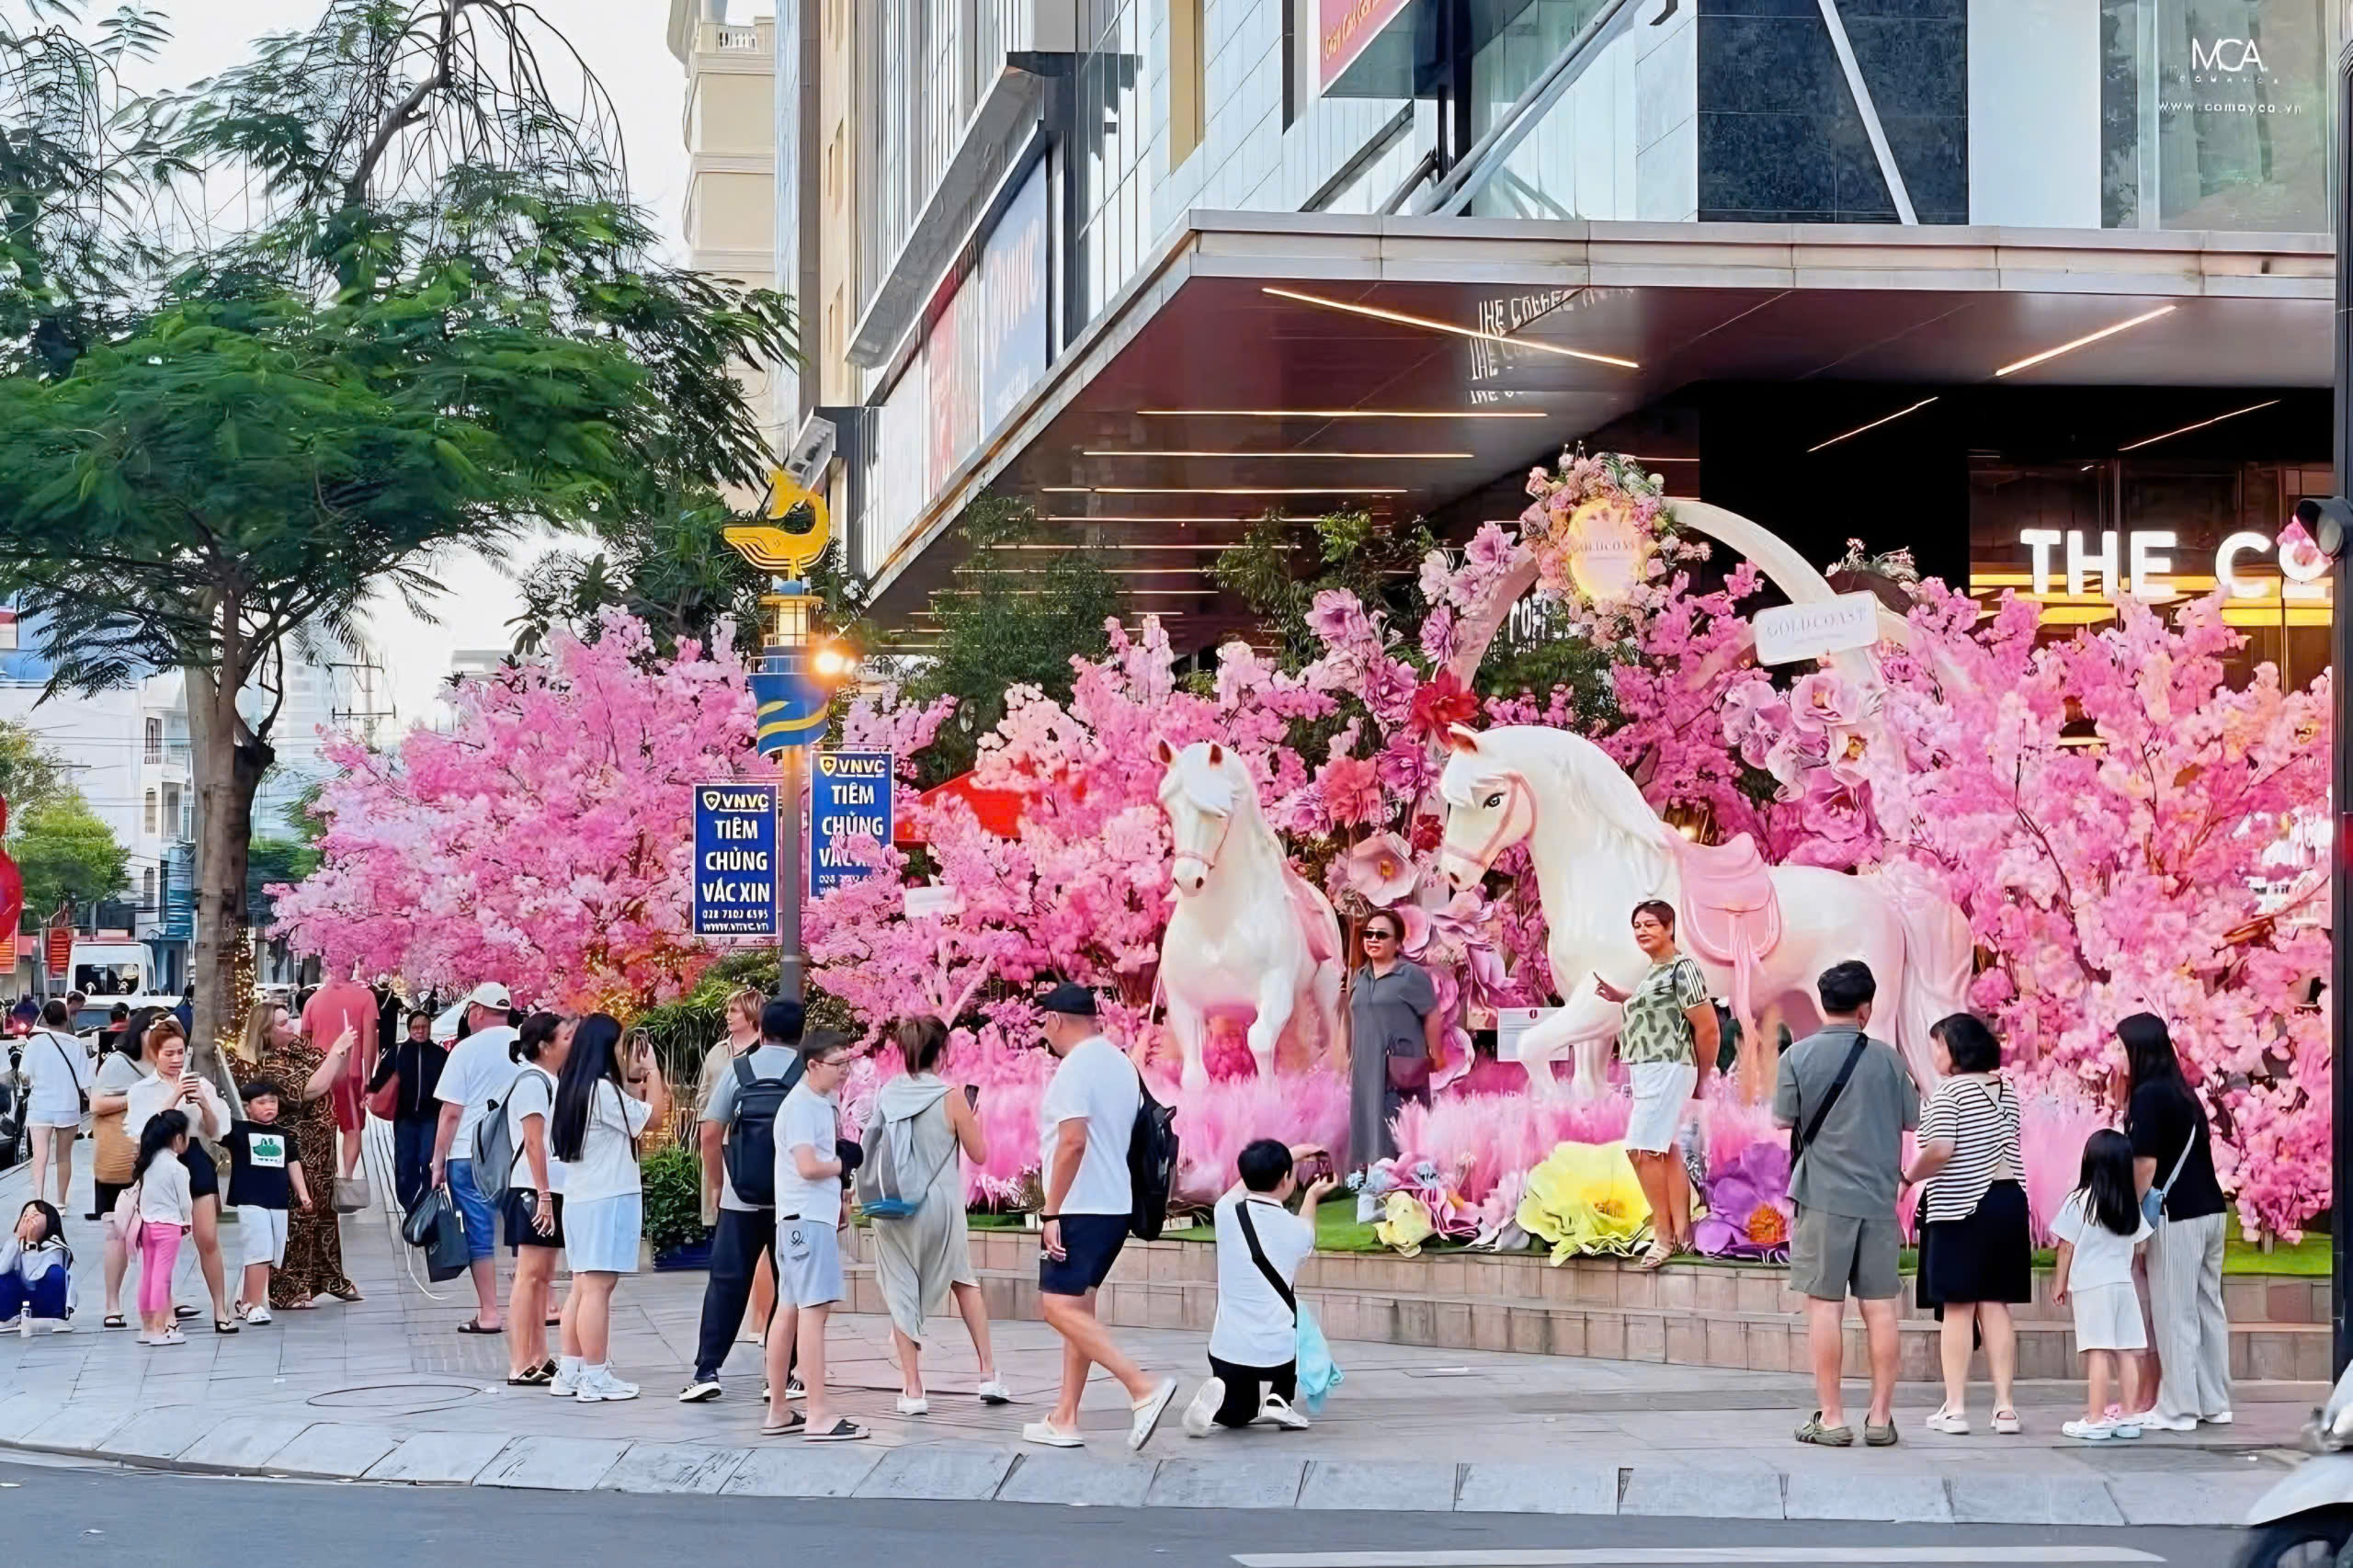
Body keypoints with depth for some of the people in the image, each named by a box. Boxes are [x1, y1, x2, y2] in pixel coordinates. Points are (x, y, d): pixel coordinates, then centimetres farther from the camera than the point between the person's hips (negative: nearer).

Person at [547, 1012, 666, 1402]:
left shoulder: (572, 1089, 12)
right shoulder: (603, 1091, -15)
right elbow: (654, 1114, -7)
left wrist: (632, 1077, 17)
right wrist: (651, 1067, 4)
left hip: (579, 1198, 9)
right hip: (608, 1199, -9)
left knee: (582, 1288, 13)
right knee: (598, 1288, -7)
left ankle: (570, 1372, 15)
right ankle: (595, 1379, -6)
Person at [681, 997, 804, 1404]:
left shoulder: (738, 1069, 3)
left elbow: (710, 1133, 2)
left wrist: (716, 1183, 14)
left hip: (741, 1198, 1)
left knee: (726, 1281, 4)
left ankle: (707, 1370, -2)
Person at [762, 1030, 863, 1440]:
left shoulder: (819, 1104, 17)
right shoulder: (801, 1106, -14)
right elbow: (808, 1166, -21)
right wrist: (846, 1164, -5)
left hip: (815, 1217, 10)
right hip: (807, 1218, -10)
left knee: (789, 1311, 11)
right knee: (814, 1309, -12)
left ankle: (779, 1411, 16)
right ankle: (819, 1416, -16)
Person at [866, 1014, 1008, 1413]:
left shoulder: (886, 1095, -1)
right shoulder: (951, 1099, -10)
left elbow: (870, 1147, 8)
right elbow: (978, 1154, -3)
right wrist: (971, 1118, 11)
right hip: (940, 1205, -1)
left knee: (901, 1293, 8)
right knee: (965, 1281, 20)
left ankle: (912, 1390, 6)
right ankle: (988, 1374, 21)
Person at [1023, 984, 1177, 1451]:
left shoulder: (1075, 1068, -14)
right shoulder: (1121, 1063, 15)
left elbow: (1073, 1141, -24)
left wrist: (1052, 1212, -20)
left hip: (1082, 1208, -10)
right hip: (1116, 1204, 10)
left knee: (1060, 1307, -12)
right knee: (1078, 1308, 13)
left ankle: (1143, 1388, -22)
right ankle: (1064, 1420, 13)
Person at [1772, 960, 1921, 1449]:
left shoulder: (1798, 1057, -6)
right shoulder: (1886, 1058, 0)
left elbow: (1782, 1119, 2)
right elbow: (1913, 1119, 8)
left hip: (1823, 1198, -2)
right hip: (1878, 1199, 2)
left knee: (1825, 1306, 1)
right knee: (1880, 1308, 6)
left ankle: (1831, 1419, 2)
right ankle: (1881, 1418, 8)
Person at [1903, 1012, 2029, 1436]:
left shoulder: (1949, 1091, -10)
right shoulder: (2005, 1091, 13)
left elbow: (1940, 1150, -20)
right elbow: (2005, 1146, 15)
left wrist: (1908, 1178, -5)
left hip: (1961, 1209, -7)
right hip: (2008, 1202, 7)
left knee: (1958, 1308, -3)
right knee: (1995, 1306, 7)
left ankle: (1955, 1407, -4)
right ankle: (2004, 1405, 5)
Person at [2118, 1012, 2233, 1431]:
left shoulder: (2148, 1095, -11)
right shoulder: (2181, 1092, 15)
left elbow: (2145, 1164, -15)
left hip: (2178, 1217, -9)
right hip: (2211, 1210, 9)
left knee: (2174, 1314, -2)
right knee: (2207, 1308, 12)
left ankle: (2177, 1409, 1)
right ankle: (2214, 1403, 17)